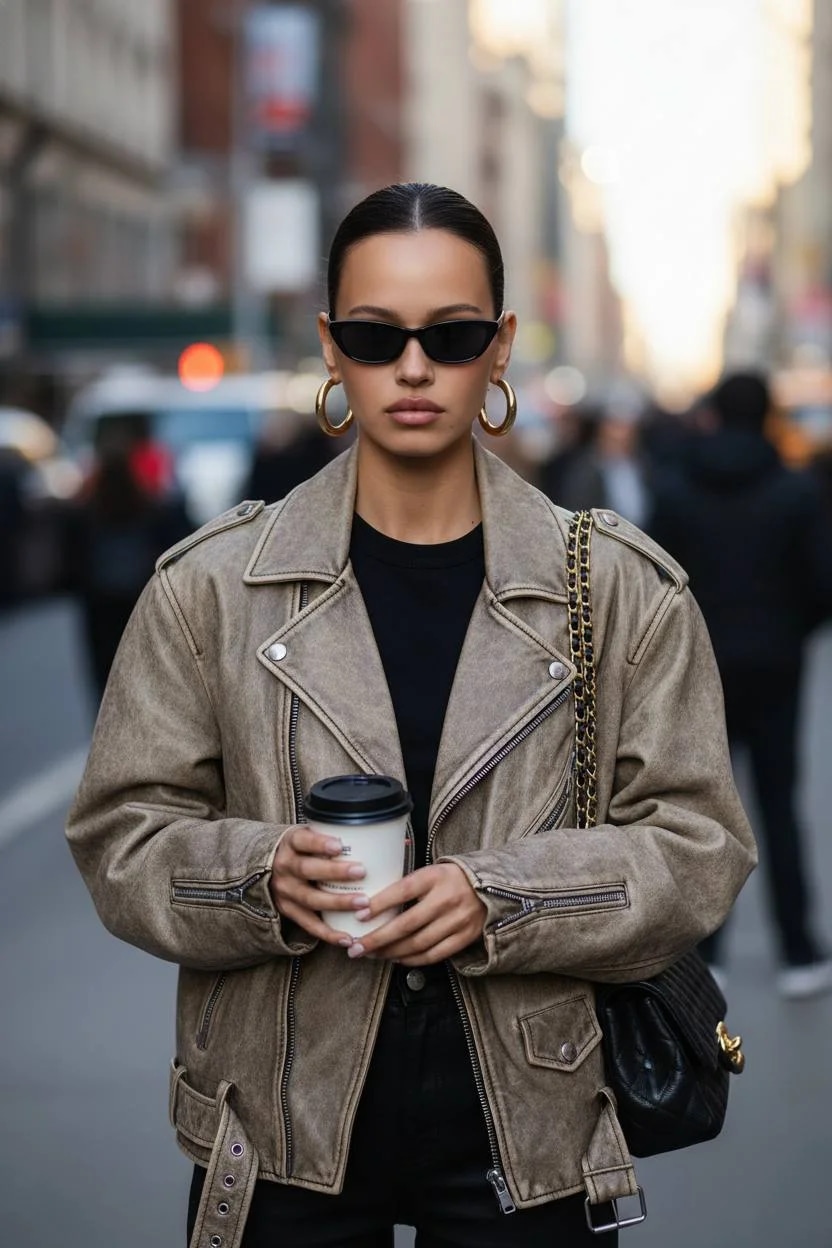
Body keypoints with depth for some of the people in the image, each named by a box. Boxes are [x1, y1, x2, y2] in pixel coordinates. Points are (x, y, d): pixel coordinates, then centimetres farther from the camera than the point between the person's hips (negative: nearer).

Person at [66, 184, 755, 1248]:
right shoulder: (211, 587, 0)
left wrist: (499, 898, -17)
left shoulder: (624, 590, -1)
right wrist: (260, 877, -18)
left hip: (527, 1117, 0)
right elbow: (123, 830, 2)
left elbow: (696, 842, -2)